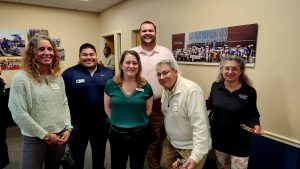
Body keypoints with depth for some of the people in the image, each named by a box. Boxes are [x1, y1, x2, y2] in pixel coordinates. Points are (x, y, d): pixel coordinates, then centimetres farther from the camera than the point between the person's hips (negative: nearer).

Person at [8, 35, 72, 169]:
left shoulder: (58, 77, 4)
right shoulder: (21, 78, -12)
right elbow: (19, 114, -15)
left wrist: (68, 128, -2)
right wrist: (45, 135, -13)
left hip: (60, 136, 5)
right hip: (35, 139, -5)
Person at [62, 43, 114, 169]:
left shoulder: (108, 73, 2)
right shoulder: (69, 73, -8)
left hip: (102, 122, 3)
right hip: (77, 123, -2)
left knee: (100, 153, 23)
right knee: (76, 155, 17)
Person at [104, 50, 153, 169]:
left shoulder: (146, 86, -7)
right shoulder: (111, 84, -7)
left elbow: (148, 110, 4)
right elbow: (107, 107, 4)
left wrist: (139, 122, -1)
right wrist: (117, 121, 1)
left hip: (140, 134, 0)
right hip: (117, 134, 0)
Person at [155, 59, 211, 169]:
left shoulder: (191, 90, -27)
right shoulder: (166, 89, 1)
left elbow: (200, 126, -31)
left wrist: (195, 156, -34)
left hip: (191, 146, -8)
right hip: (171, 142, 8)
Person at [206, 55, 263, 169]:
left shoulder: (249, 91, -14)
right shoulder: (216, 86, -8)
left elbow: (253, 114, -3)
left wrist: (256, 125, -22)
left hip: (239, 142, -2)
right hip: (219, 138, 3)